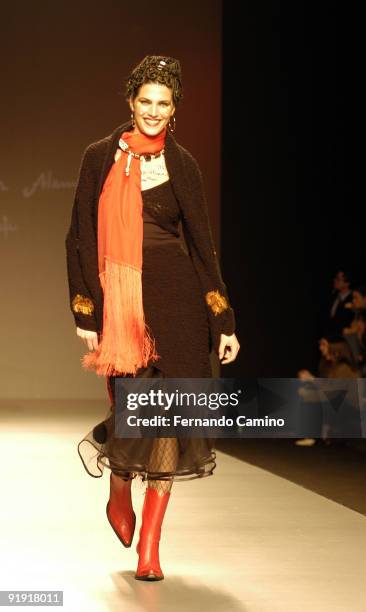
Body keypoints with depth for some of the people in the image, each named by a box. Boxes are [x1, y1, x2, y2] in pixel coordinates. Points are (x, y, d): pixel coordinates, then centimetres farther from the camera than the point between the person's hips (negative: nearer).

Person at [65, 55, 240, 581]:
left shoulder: (182, 165, 7)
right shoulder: (101, 158, 5)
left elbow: (202, 242, 8)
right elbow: (82, 237, 4)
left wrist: (224, 322, 3)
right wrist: (86, 312, -2)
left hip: (175, 296, 1)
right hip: (119, 295, -1)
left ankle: (150, 544, 6)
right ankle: (119, 495, 30)